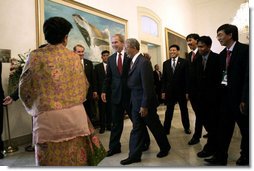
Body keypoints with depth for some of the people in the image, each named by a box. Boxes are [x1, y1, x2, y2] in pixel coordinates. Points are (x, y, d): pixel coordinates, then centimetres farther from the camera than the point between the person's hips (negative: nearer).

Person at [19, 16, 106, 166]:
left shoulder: (36, 56, -4)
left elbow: (25, 88, 2)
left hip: (48, 118, -2)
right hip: (75, 115, 2)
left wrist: (34, 108, 20)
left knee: (51, 160, 9)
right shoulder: (75, 57, 2)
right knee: (77, 159, 13)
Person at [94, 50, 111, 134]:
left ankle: (109, 125, 21)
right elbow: (95, 80, 2)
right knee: (101, 109, 6)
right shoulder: (97, 67, 5)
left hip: (111, 91, 0)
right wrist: (95, 91, -5)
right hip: (101, 91, 0)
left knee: (109, 109, 7)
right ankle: (102, 126, 17)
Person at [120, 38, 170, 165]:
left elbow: (147, 86, -22)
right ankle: (134, 155, 21)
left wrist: (144, 105, -20)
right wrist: (133, 101, 10)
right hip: (135, 102, 8)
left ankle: (165, 147, 34)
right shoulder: (133, 61, 7)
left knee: (155, 127, 11)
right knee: (136, 129, 12)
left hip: (145, 102, -8)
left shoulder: (144, 62, -19)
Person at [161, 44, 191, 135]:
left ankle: (187, 127, 29)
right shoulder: (165, 63, 6)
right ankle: (166, 129, 15)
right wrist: (163, 91, 1)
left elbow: (187, 77, -6)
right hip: (169, 91, 2)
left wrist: (187, 91, -9)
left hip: (181, 90, -2)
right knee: (169, 110, 7)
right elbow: (164, 78, 6)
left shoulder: (184, 62, -3)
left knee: (184, 110, 14)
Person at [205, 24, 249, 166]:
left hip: (240, 96, -6)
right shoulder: (222, 54, 11)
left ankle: (246, 157, 31)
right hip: (225, 95, 6)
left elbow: (248, 75, -15)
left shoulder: (245, 49, -9)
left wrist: (244, 99, -20)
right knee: (224, 127, 9)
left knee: (245, 128, 12)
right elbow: (222, 74, 10)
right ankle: (221, 157, 19)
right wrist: (219, 93, 1)